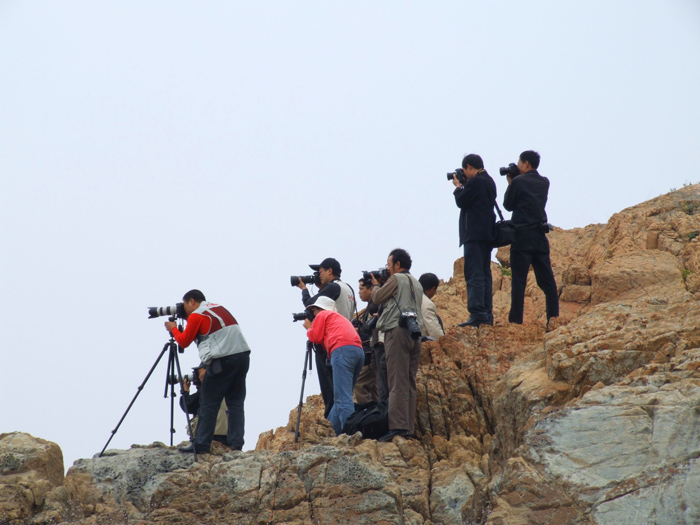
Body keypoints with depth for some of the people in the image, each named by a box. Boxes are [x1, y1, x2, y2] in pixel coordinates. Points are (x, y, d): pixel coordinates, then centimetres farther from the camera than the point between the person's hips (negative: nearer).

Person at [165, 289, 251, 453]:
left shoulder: (196, 315, 0)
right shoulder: (219, 308, 21)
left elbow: (184, 342, 6)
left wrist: (173, 329, 25)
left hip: (222, 360, -7)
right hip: (243, 355, 7)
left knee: (208, 404, 1)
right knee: (236, 403, 9)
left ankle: (201, 445, 3)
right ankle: (236, 444, 3)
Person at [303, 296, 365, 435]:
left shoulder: (322, 315, 15)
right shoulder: (341, 318, 37)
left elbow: (315, 337, 10)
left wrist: (309, 328, 28)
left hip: (342, 350, -8)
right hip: (359, 351, 8)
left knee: (343, 397, -15)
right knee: (341, 396, 12)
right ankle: (333, 431, 12)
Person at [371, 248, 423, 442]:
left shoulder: (396, 279, -2)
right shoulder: (416, 283, 22)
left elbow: (378, 298, 3)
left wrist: (375, 284, 23)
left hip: (398, 331, -8)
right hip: (415, 332, 8)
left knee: (397, 382, -13)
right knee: (410, 382, 6)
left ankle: (397, 426, -20)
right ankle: (409, 427, 2)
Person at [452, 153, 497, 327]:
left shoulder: (475, 182, -13)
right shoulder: (489, 181, 16)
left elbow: (461, 201, -10)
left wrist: (458, 186, 6)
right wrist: (463, 186, 14)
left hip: (475, 234, -10)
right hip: (488, 233, 10)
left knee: (474, 274, -12)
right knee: (485, 275, 12)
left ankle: (477, 313, -19)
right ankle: (487, 314, 12)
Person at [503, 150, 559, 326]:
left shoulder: (518, 181, -9)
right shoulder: (544, 183, 9)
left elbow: (508, 205, 0)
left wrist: (510, 184, 11)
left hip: (522, 236, -5)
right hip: (540, 237, 5)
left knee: (519, 280, -4)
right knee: (547, 280, 6)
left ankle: (516, 320, -6)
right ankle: (553, 317, 3)